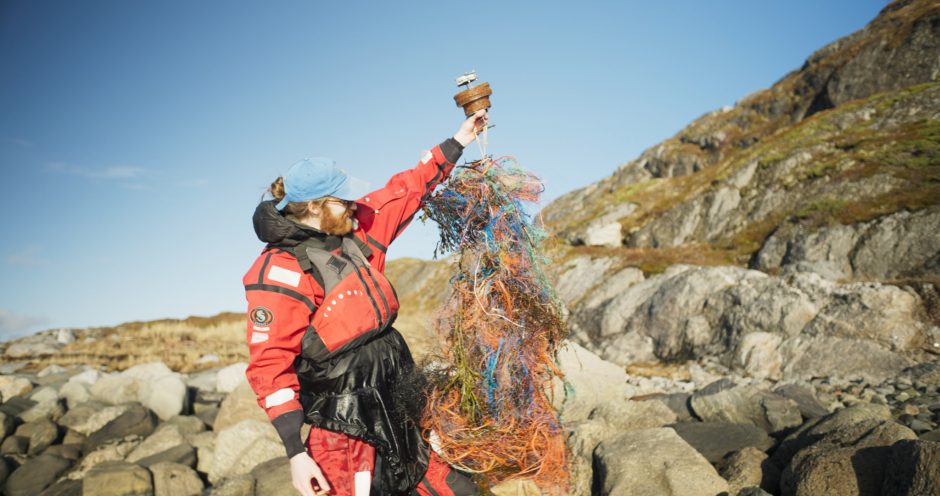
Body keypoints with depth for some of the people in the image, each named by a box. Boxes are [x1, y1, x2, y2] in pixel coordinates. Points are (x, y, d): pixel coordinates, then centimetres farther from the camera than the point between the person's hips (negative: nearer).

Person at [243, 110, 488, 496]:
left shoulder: (352, 234, 5)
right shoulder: (281, 271, -16)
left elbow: (405, 192, 16)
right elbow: (270, 367, -18)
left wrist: (456, 143, 19)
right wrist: (295, 453, -21)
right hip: (346, 434, -8)